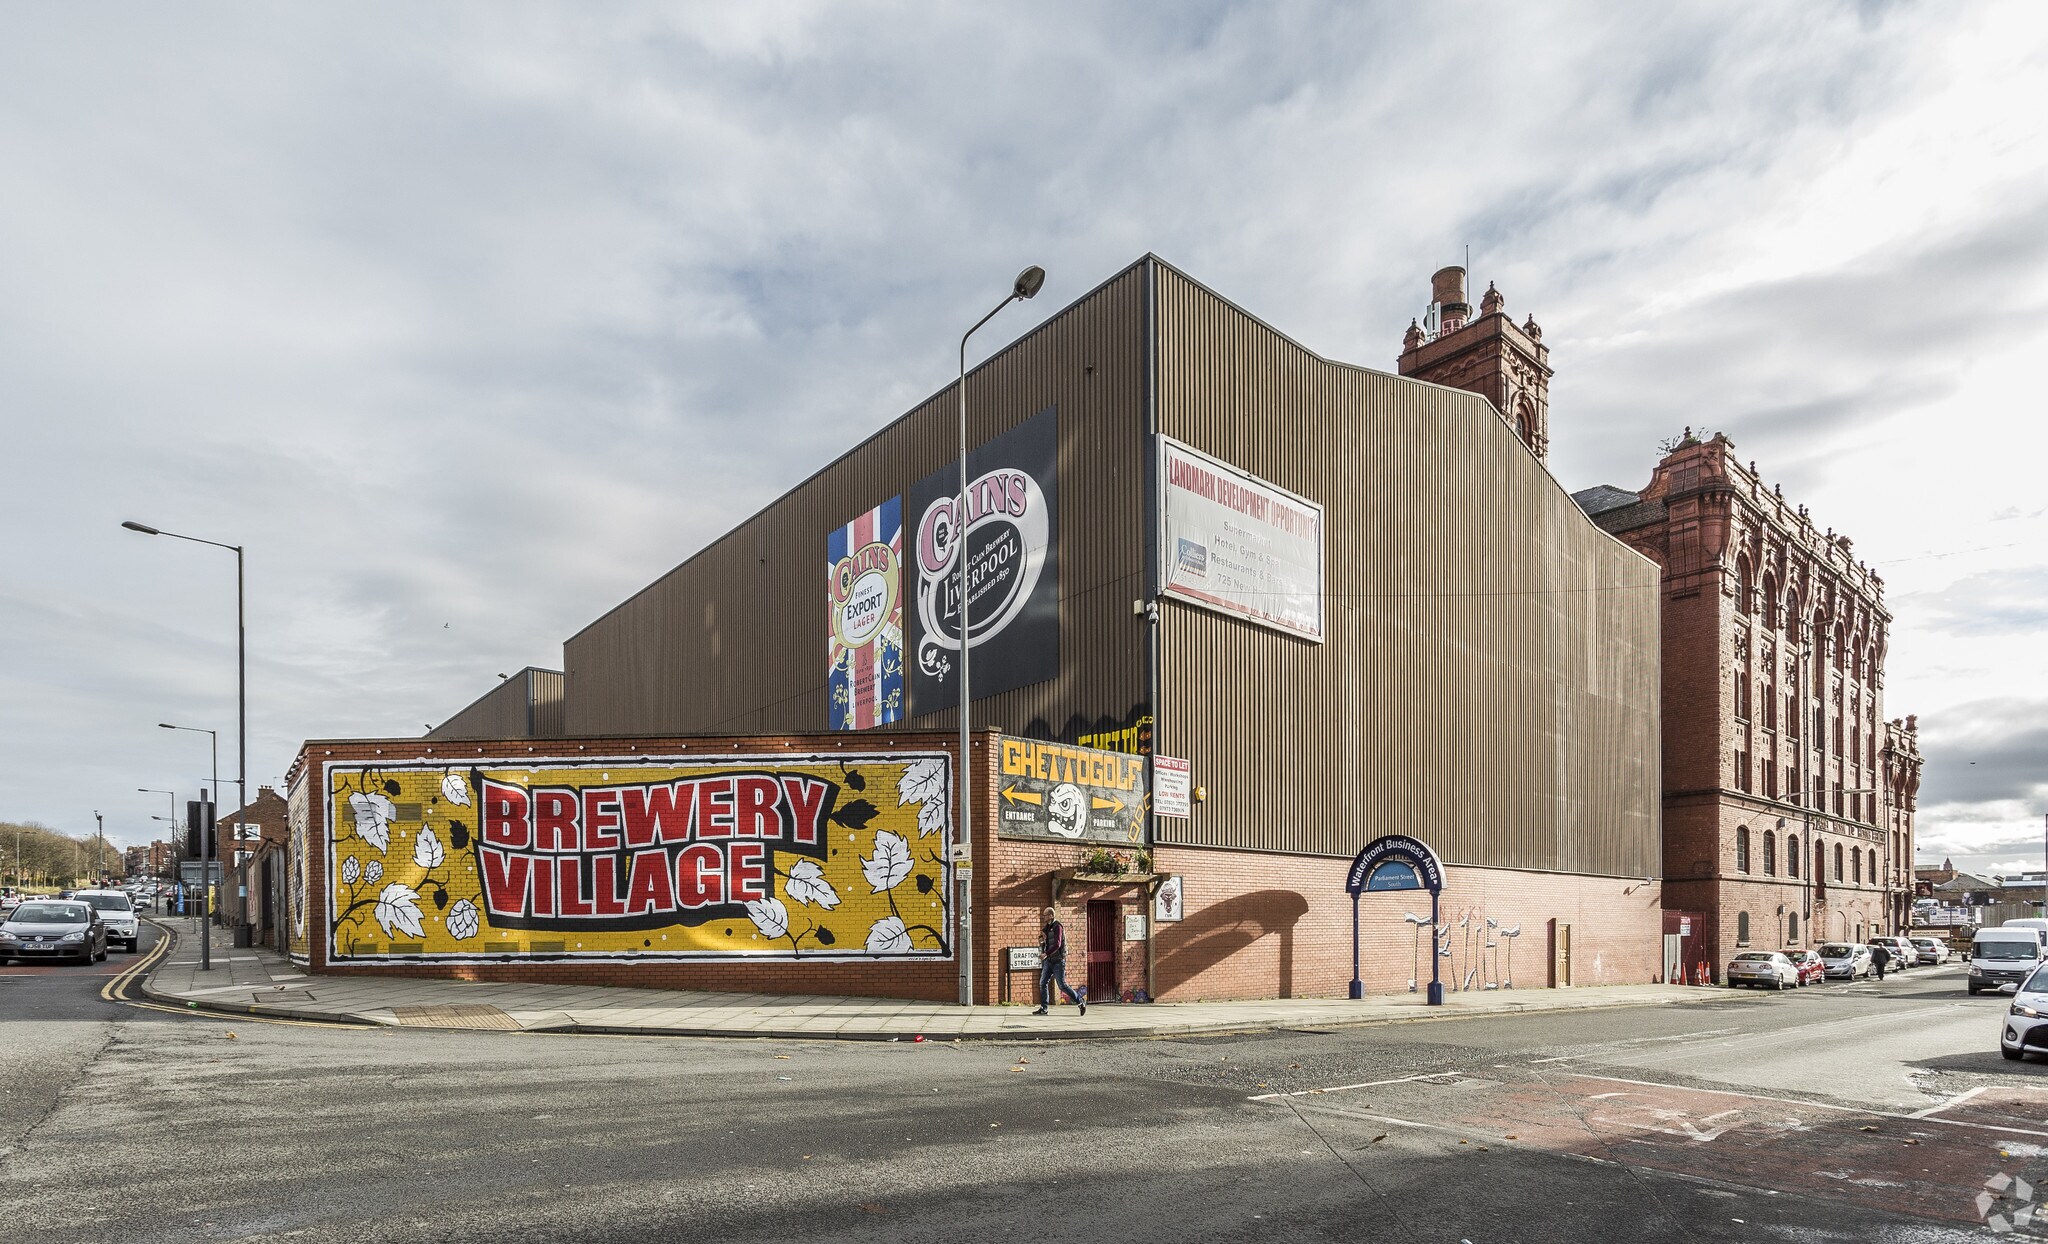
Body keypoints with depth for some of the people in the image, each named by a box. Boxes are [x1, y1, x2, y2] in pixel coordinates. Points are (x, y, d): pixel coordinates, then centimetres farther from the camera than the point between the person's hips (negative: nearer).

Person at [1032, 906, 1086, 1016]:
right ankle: (1044, 1008, 3)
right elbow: (1042, 944, 20)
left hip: (1058, 960, -8)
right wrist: (1041, 939, -3)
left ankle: (1080, 1001, 7)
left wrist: (1046, 954, -31)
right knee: (1043, 983, -1)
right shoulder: (1047, 928, 14)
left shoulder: (1058, 927, -12)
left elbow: (1057, 944, -24)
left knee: (1062, 985, -7)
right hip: (1048, 961, 8)